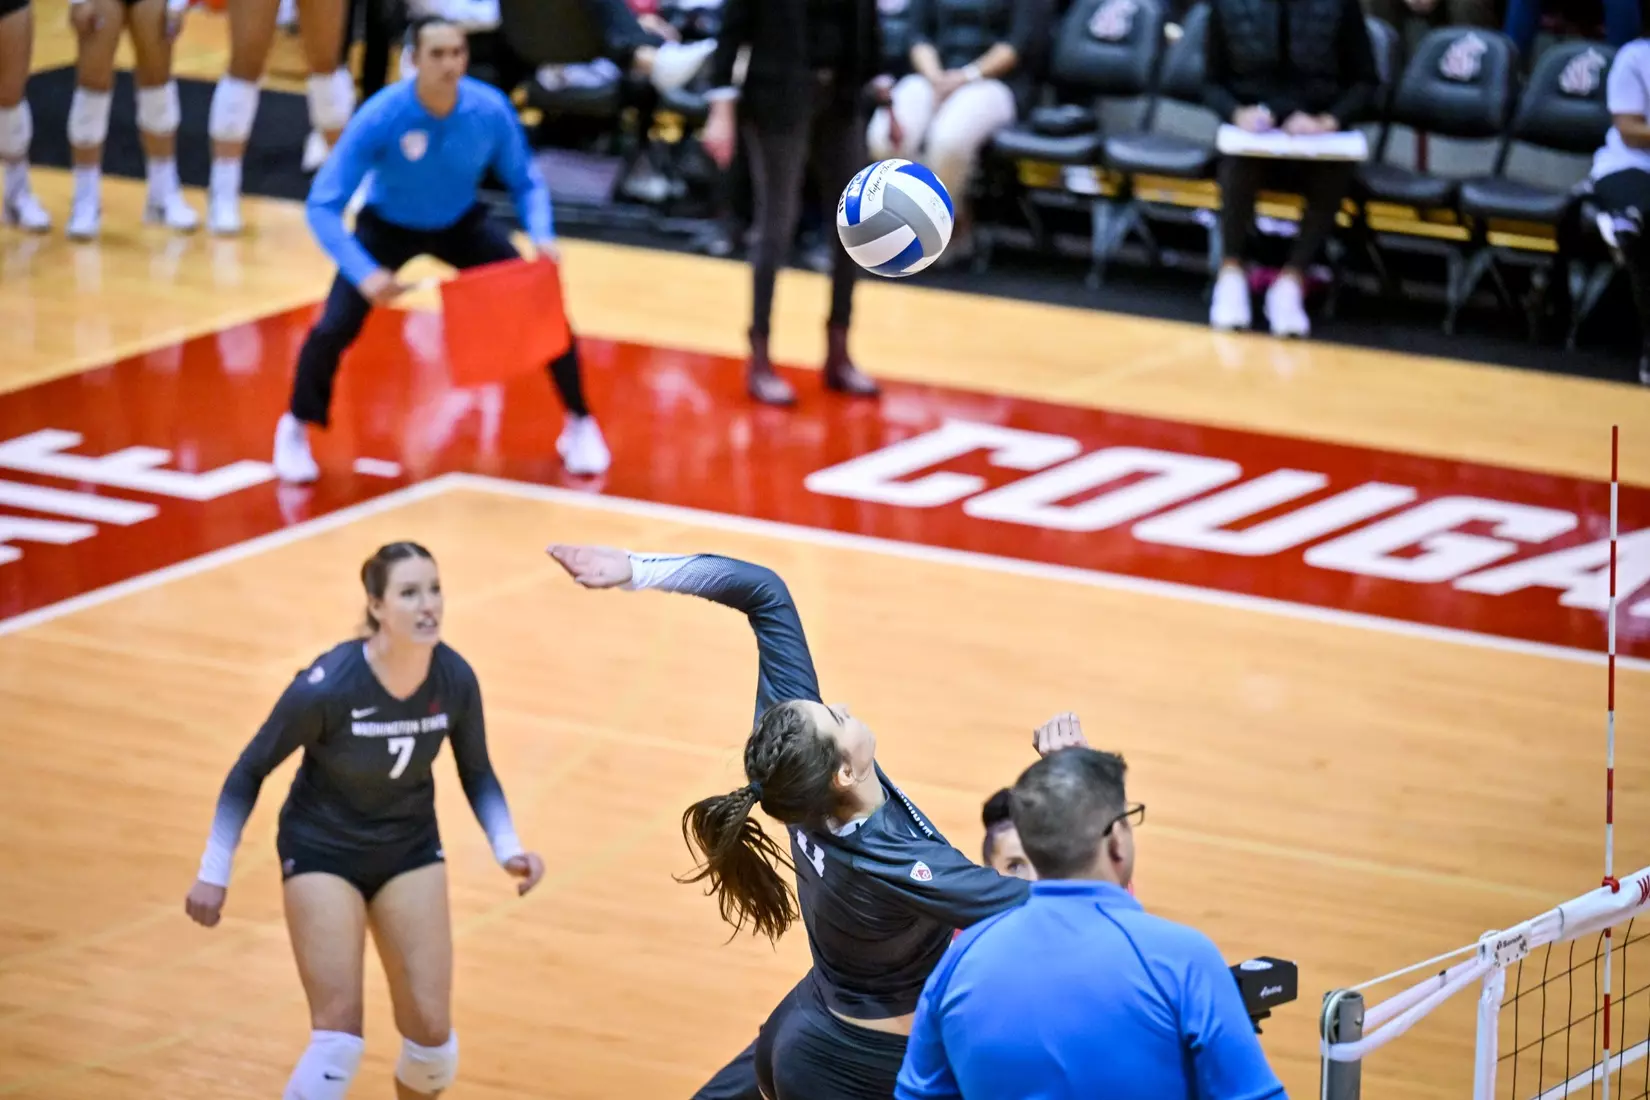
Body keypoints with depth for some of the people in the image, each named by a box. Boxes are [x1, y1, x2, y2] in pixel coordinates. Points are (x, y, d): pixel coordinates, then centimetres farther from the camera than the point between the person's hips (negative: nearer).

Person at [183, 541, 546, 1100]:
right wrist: (214, 872, -12)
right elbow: (250, 772, -14)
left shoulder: (455, 680, -17)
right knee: (339, 1037, -13)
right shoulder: (326, 686, -28)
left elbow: (477, 775, 2)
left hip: (410, 851, 4)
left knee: (431, 1032, -2)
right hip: (323, 852, -4)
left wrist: (508, 848, -12)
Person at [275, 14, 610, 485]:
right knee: (333, 329, -19)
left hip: (460, 224, 2)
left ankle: (579, 424, 16)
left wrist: (541, 235, -25)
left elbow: (525, 181, -6)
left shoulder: (491, 110, -24)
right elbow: (324, 206, -30)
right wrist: (364, 273, -43)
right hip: (387, 228, -2)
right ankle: (296, 429, 11)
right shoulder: (379, 118, -32)